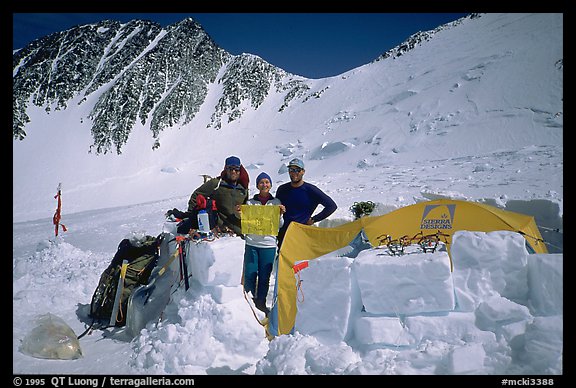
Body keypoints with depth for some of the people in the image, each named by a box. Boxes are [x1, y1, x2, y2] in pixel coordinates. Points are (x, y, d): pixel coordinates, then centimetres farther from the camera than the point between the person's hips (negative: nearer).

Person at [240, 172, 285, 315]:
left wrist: (280, 214, -15)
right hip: (251, 243, 0)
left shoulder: (276, 202, 6)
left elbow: (279, 226, 3)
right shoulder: (250, 202, 6)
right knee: (250, 275, -1)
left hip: (269, 245, 0)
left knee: (264, 276, 4)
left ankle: (261, 302, 19)